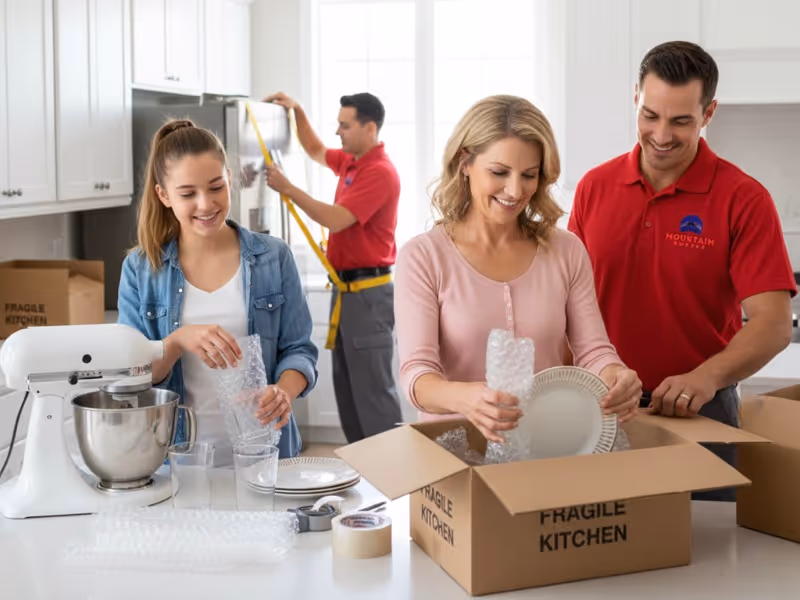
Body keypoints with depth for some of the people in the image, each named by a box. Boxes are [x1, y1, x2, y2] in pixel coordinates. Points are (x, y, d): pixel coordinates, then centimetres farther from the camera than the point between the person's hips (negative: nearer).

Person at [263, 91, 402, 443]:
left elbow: (334, 220, -23)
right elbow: (315, 151, 33)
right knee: (346, 384, 13)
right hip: (346, 288, 10)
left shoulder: (380, 172, -17)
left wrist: (287, 188, -17)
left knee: (373, 387, -7)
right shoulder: (349, 162, 12)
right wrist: (297, 111, 20)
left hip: (369, 292, -10)